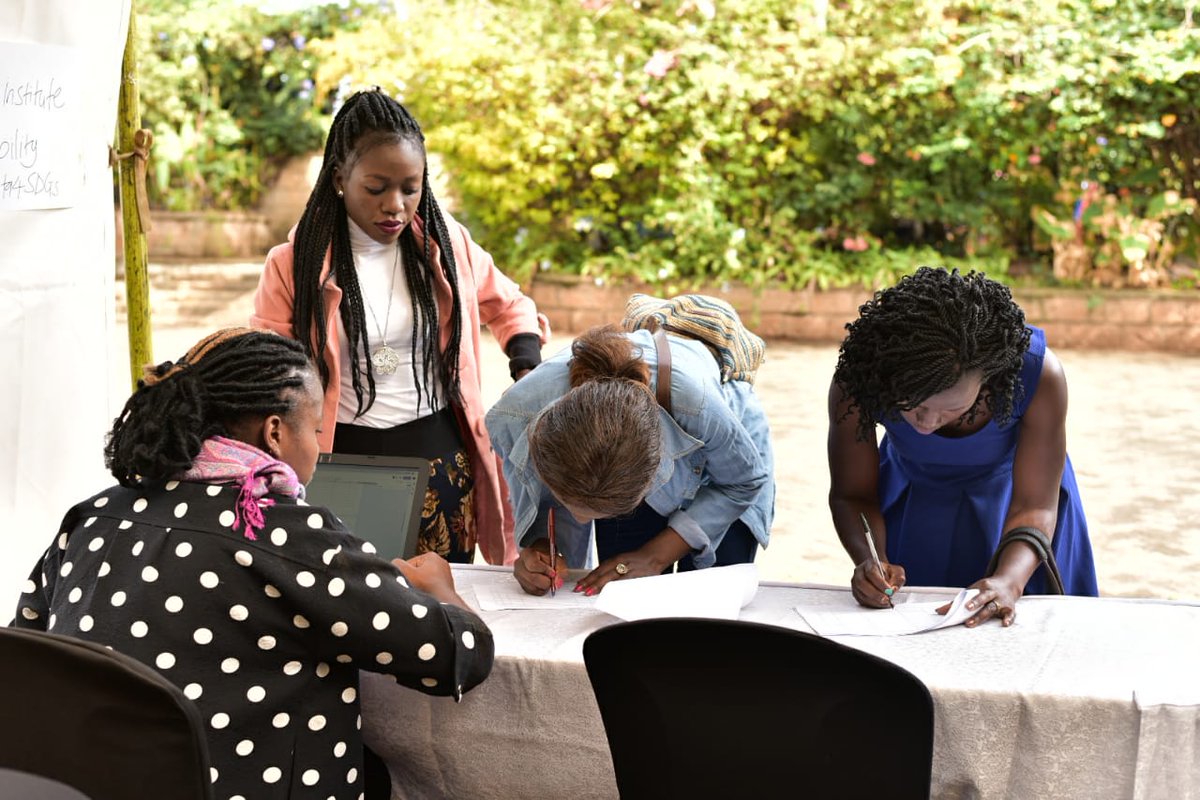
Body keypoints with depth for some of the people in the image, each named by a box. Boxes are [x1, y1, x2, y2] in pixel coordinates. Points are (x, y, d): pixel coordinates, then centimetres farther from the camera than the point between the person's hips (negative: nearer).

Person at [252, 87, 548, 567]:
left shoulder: (446, 245, 3)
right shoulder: (295, 266, -4)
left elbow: (510, 307, 20)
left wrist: (527, 375, 3)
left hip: (440, 458, 2)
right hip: (343, 464, -2)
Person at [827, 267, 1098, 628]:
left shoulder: (1039, 374, -37)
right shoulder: (856, 378, -35)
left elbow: (1033, 506, -29)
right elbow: (851, 494, -21)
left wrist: (1010, 580, -48)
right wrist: (870, 560, -41)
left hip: (1002, 495, -1)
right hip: (911, 502, 1)